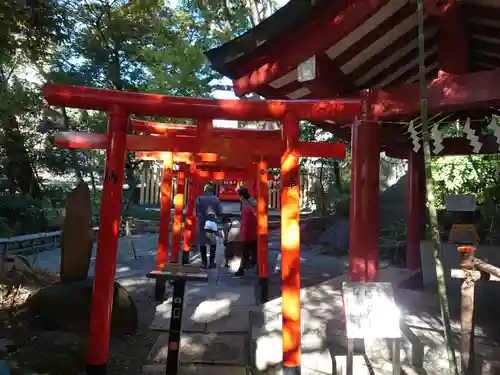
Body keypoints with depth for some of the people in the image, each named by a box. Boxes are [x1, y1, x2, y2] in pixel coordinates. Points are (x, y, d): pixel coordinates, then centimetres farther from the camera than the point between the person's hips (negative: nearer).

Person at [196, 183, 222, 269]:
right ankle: (211, 262, 9)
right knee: (213, 243, 13)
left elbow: (197, 212, -9)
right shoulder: (216, 199, -5)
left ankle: (204, 262, 13)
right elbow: (220, 212, -5)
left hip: (202, 224, 0)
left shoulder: (199, 198, -6)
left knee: (202, 243, 12)